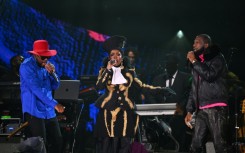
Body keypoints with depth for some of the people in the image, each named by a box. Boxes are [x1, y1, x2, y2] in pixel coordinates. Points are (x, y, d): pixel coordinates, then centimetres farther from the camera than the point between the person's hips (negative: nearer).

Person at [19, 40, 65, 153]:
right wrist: (54, 104, -25)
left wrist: (52, 73, -9)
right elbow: (35, 89, -21)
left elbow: (55, 86, 11)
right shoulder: (26, 66, -12)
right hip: (34, 112, -7)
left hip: (49, 111, 7)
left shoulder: (46, 64, 11)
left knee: (57, 141, 5)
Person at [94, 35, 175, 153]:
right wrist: (108, 70, -12)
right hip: (109, 112, -1)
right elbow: (99, 87, -10)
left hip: (124, 113, 2)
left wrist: (161, 90, 5)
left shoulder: (129, 73, 9)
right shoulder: (105, 71, 5)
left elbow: (141, 87, 11)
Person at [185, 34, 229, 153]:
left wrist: (194, 61, -6)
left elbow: (210, 75, -16)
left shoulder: (217, 58, 2)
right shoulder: (198, 64, 23)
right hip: (201, 110, 7)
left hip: (216, 108, -7)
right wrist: (189, 111, 16)